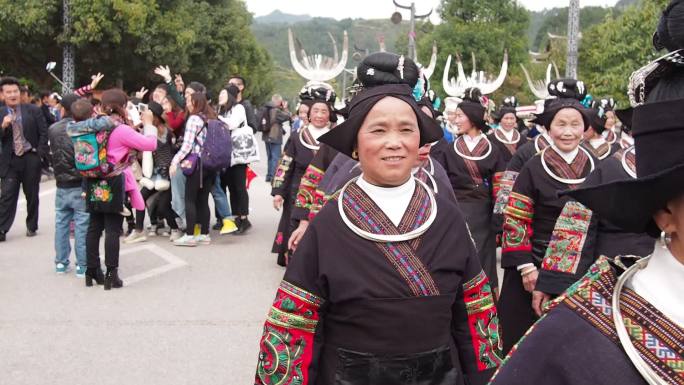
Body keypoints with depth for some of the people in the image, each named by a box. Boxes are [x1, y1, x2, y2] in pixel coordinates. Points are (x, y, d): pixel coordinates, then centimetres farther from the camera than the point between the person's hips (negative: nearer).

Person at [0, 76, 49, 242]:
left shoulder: (33, 110, 0)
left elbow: (44, 133, 1)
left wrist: (40, 154, -6)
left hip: (31, 159, 0)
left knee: (32, 195, 10)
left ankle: (31, 227, 23)